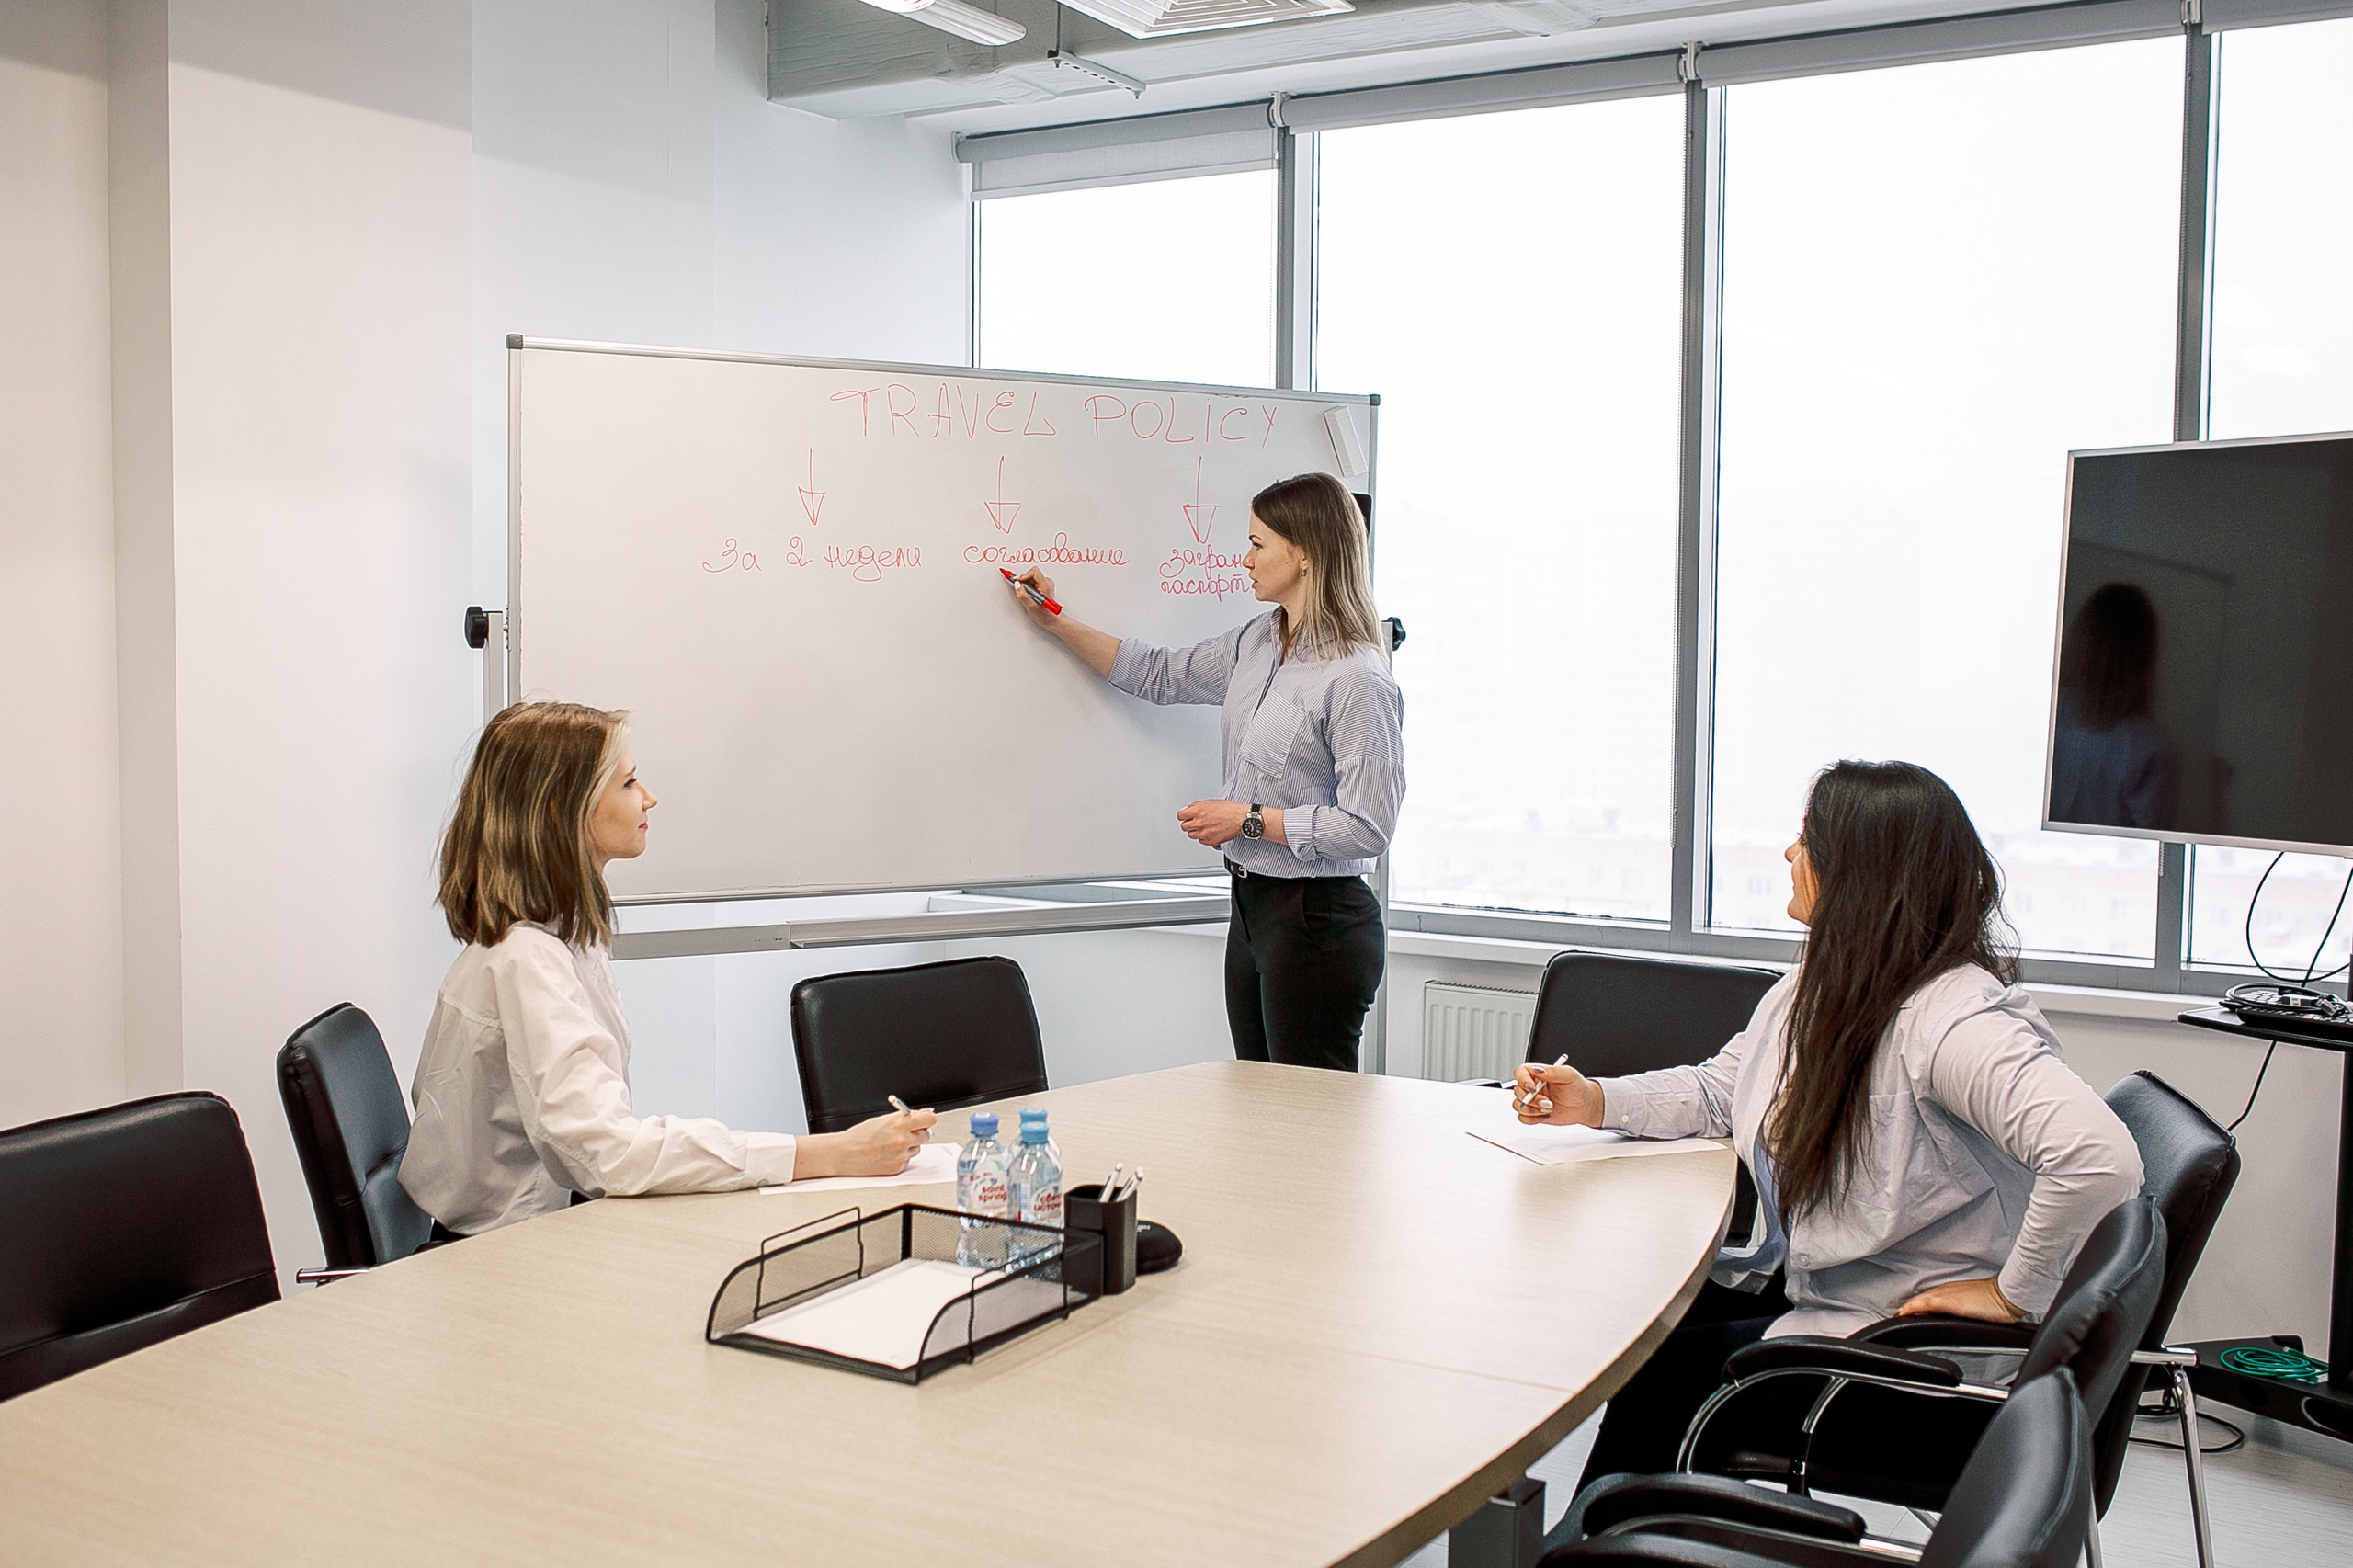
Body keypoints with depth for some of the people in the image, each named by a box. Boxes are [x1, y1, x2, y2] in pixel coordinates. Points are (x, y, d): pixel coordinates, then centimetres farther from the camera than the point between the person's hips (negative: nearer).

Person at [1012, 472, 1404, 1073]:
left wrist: (1249, 818, -15)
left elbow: (1367, 829, -21)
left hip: (1318, 923, -9)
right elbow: (1163, 675, 23)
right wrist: (1056, 623, 21)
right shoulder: (1256, 642, 8)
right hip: (1252, 909, 9)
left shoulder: (1357, 679, -19)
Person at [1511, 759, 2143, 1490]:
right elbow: (1720, 1090, 17)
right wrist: (1595, 1100, 1)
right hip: (1803, 1282, 9)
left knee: (1662, 1372, -11)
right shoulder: (1819, 985, 3)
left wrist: (2017, 1293, -27)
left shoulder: (1956, 1020, -28)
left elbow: (2102, 1156, -40)